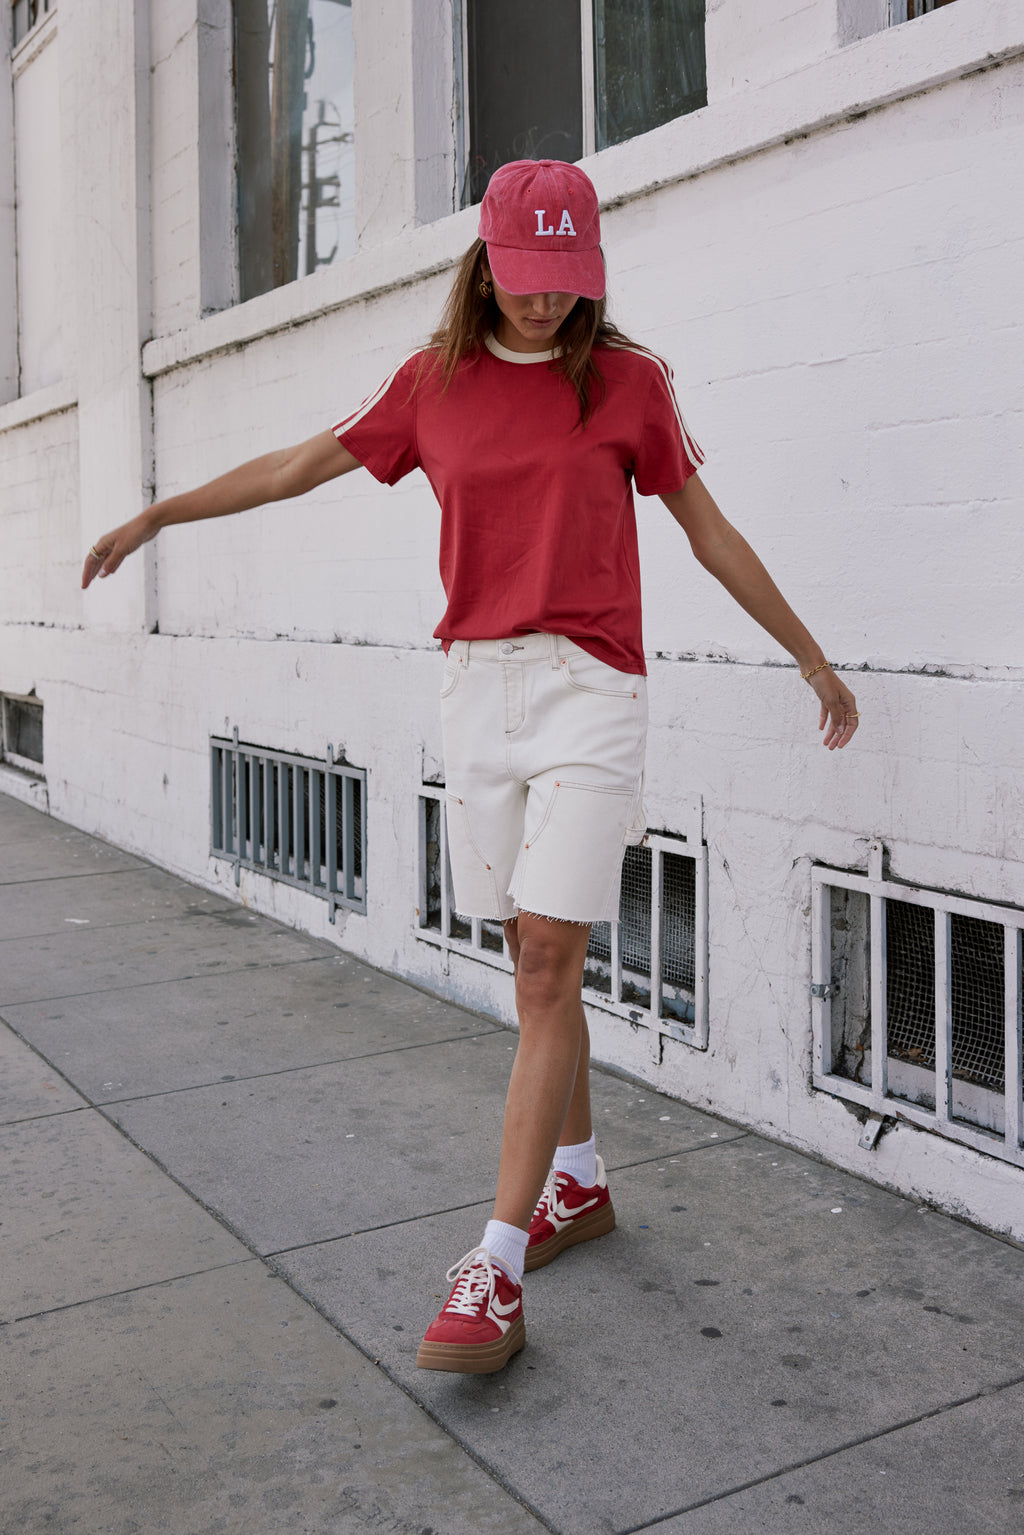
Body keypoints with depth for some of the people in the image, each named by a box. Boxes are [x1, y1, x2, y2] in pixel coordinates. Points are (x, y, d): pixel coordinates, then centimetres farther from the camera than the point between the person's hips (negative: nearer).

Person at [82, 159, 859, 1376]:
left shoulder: (627, 381, 2)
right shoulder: (433, 380, 9)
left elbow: (709, 533, 8)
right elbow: (301, 465, 17)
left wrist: (813, 660, 11)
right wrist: (158, 514, 22)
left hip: (587, 687, -3)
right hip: (478, 683, 4)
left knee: (548, 963, -10)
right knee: (538, 964, 10)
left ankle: (498, 1267, -8)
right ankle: (578, 1183, 29)